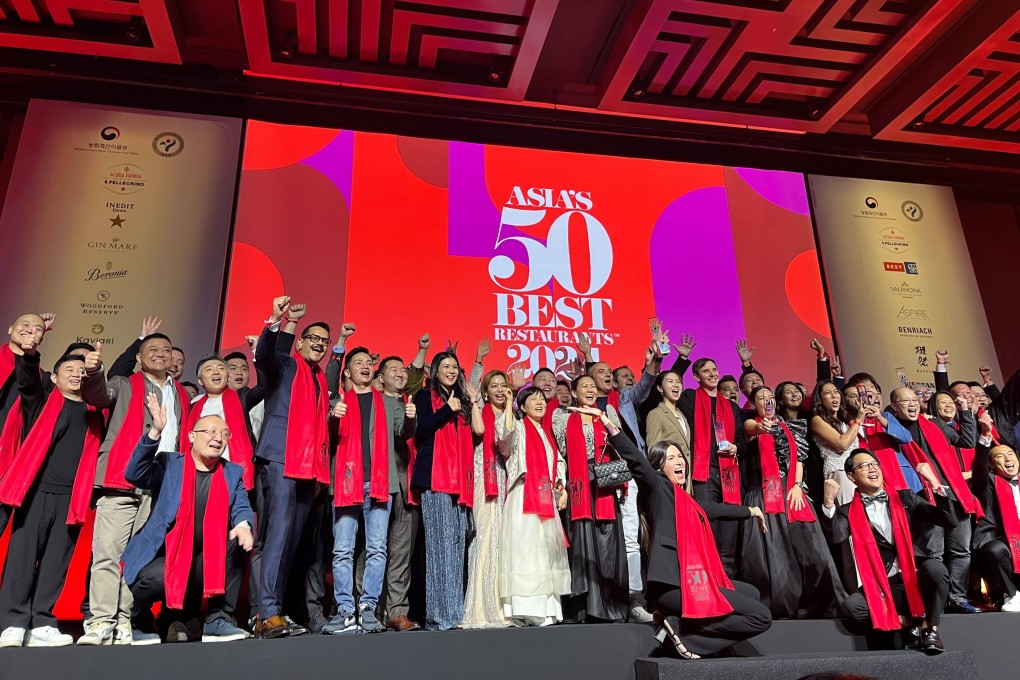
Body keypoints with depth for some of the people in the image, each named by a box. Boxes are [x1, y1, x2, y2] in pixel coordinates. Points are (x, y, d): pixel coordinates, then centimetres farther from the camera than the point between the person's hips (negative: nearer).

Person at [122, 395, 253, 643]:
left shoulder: (233, 473, 10)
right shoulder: (169, 463, 3)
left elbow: (241, 508, -1)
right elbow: (134, 474, -14)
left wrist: (243, 524, -26)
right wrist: (155, 432, -27)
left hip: (207, 560, 3)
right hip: (163, 557, -3)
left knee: (239, 540, -22)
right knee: (157, 579, -34)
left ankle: (218, 619, -14)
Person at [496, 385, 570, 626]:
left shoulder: (545, 432, 21)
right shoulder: (520, 428, 1)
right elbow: (506, 434, -23)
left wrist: (561, 488, 13)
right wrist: (509, 403, -20)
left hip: (547, 498, 7)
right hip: (525, 498, -7)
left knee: (547, 550, 6)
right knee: (526, 549, -12)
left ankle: (546, 607, 10)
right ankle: (528, 609, -11)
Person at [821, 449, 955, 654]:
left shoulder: (905, 498, 12)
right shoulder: (848, 511, 6)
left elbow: (950, 521, 3)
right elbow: (836, 538, -14)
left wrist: (935, 484, -8)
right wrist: (829, 502, -24)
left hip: (915, 580, 1)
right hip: (880, 588, -1)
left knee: (934, 567, -31)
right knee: (851, 606, -29)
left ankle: (929, 628, -10)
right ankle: (908, 621, -5)